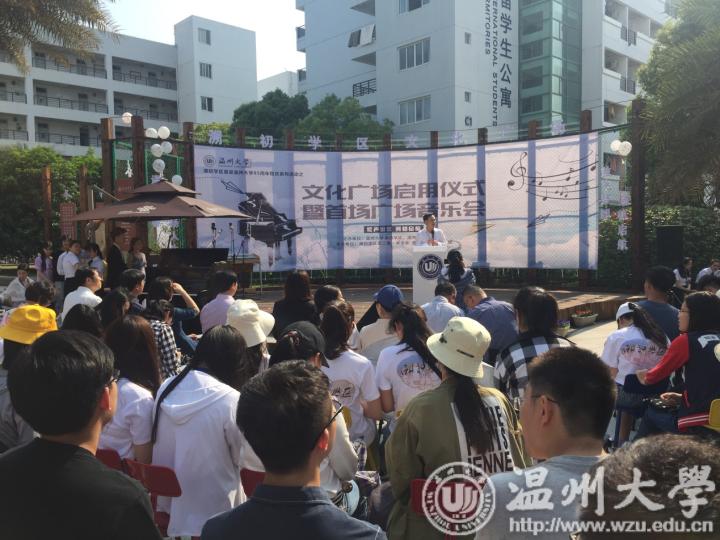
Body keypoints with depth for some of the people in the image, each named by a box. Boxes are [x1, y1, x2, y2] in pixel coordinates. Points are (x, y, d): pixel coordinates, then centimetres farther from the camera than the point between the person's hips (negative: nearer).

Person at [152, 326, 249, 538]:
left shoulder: (166, 388, -5)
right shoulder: (230, 400, -23)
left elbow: (158, 447, 8)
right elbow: (243, 458, -10)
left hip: (169, 504, 6)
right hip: (212, 511, -6)